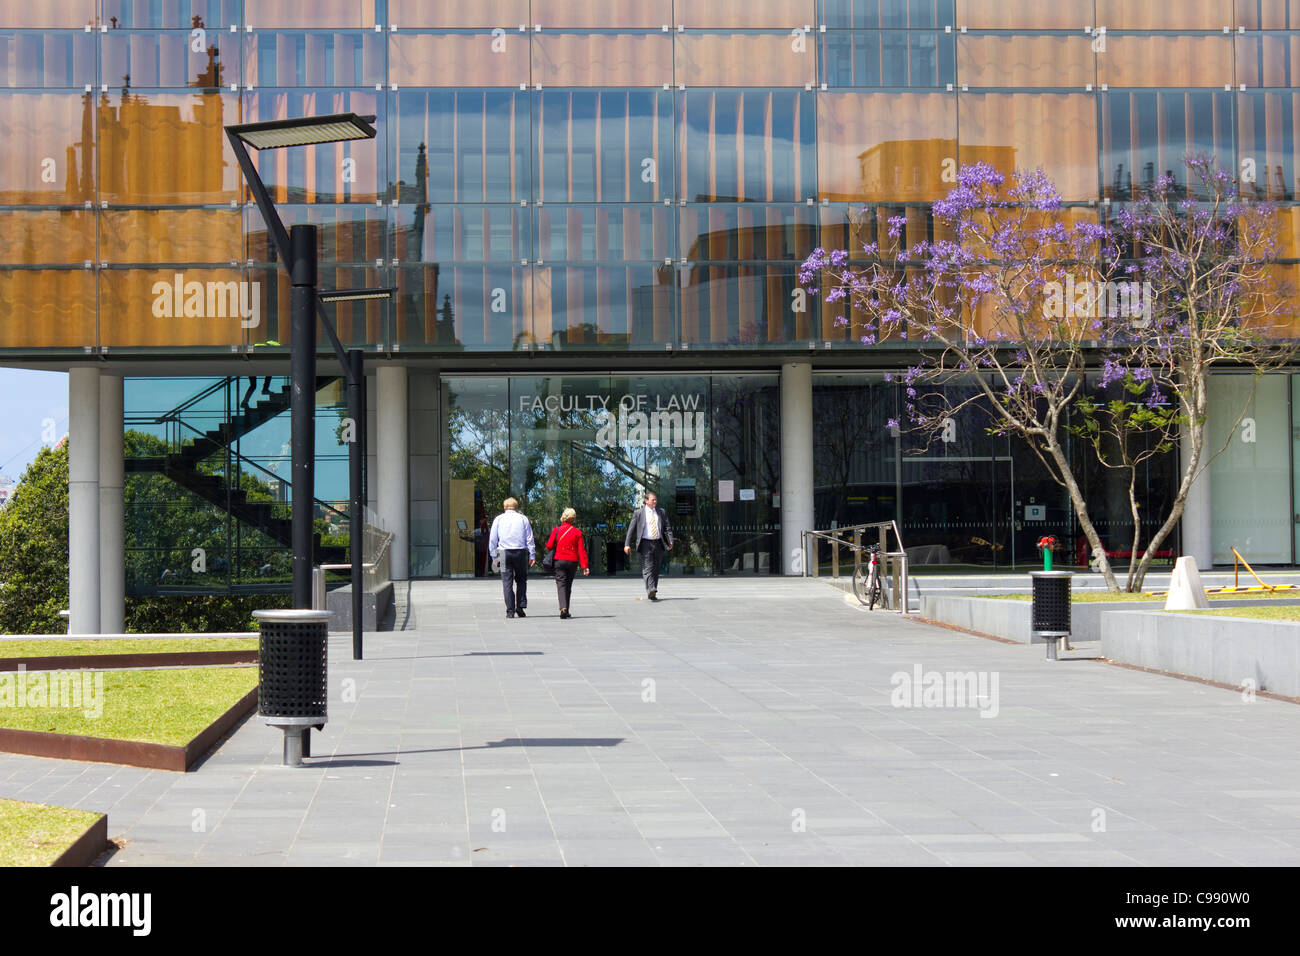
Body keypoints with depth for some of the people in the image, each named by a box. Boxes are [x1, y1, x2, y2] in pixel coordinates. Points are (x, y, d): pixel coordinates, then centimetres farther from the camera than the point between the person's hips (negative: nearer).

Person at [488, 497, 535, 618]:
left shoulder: (498, 519, 9)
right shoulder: (523, 519, 8)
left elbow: (492, 540, 7)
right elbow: (530, 539, 4)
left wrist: (494, 557, 11)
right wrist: (532, 556, 5)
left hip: (504, 553, 0)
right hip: (521, 552, 0)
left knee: (507, 582, 1)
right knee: (521, 580, 12)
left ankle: (510, 611, -3)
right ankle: (520, 606, -1)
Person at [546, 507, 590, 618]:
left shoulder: (556, 530, -4)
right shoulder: (577, 532, -2)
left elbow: (549, 545, -4)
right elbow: (581, 550, -4)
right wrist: (584, 566, -5)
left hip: (559, 560, -2)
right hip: (573, 562, 2)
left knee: (561, 584, -4)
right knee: (568, 585, 14)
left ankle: (563, 608, -26)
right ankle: (566, 611, 19)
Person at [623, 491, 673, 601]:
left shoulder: (662, 512, 13)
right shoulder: (638, 513, 4)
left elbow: (667, 528, 11)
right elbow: (631, 529, 4)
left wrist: (670, 540, -5)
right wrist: (627, 544, -4)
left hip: (658, 543, 4)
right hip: (645, 543, -3)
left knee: (656, 570, 6)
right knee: (648, 567, -15)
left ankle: (653, 593, 11)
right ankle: (651, 590, -28)